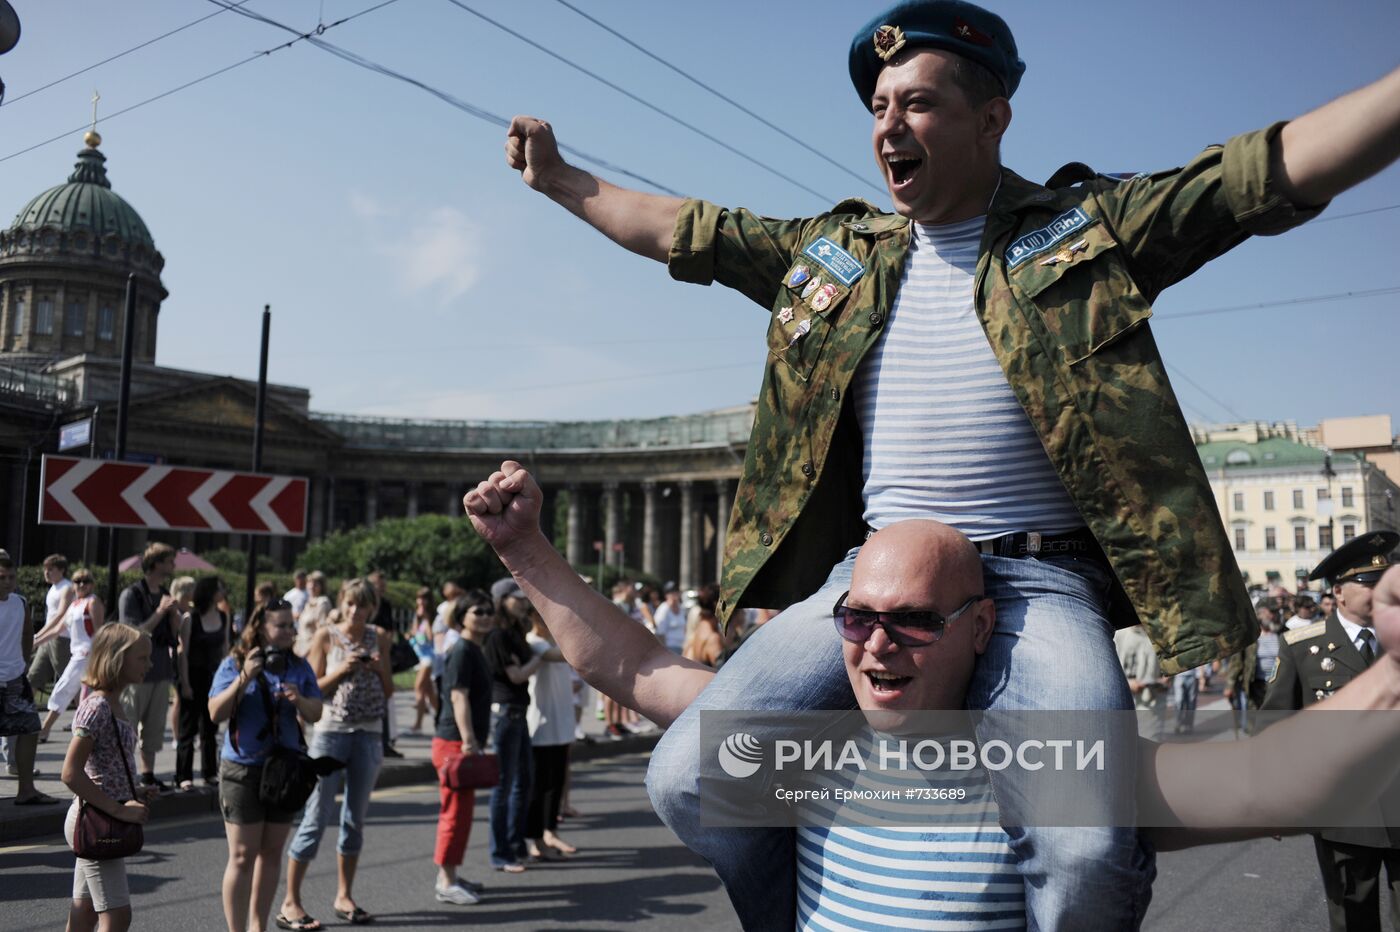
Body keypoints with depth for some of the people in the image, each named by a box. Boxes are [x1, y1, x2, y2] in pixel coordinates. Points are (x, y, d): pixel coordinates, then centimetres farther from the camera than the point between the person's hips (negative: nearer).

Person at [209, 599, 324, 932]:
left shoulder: (299, 667, 4)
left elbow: (315, 715, 3)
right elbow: (216, 713, -12)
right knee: (243, 855, -1)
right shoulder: (234, 664, -5)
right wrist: (244, 678, -23)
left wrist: (299, 700, -18)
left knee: (271, 852, 12)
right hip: (242, 770, -4)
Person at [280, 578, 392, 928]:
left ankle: (344, 896, 23)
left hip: (369, 734, 4)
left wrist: (380, 669, -9)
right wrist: (342, 670, -18)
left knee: (356, 817, 11)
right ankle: (291, 900, 8)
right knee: (317, 816, -2)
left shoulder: (379, 638, 6)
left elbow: (389, 692, 10)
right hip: (331, 731, -4)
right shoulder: (326, 637, -3)